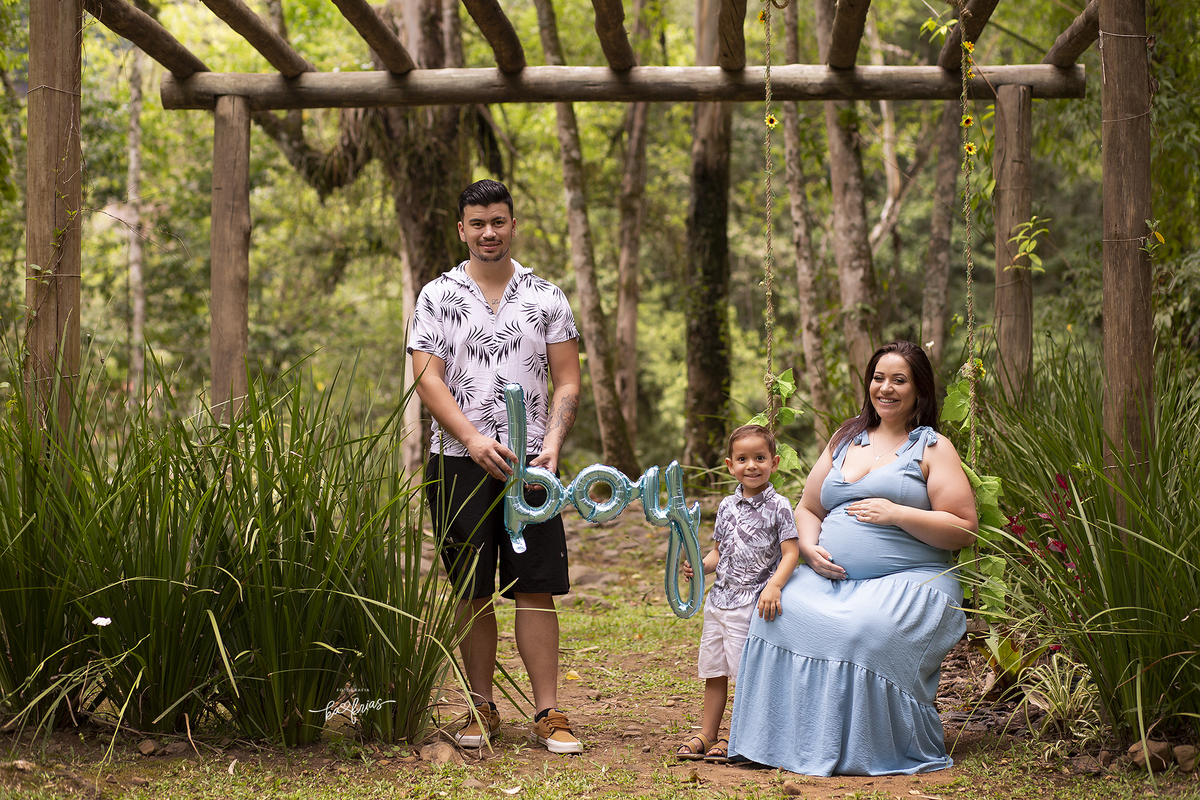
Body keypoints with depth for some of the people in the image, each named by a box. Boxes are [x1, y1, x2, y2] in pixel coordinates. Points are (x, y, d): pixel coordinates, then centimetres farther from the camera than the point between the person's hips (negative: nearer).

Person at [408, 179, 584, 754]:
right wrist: (473, 439, -16)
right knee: (473, 592, 4)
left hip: (529, 463, 1)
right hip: (459, 462, 0)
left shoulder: (546, 297, 8)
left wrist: (552, 442, -10)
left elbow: (568, 382, 7)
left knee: (536, 589, -2)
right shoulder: (437, 296, 4)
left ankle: (548, 713, 1)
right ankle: (481, 709, 14)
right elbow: (428, 378, -4)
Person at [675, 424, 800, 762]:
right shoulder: (727, 506, 11)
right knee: (713, 671, 11)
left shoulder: (778, 506, -6)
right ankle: (707, 734, 20)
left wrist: (773, 586, -27)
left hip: (753, 601, -6)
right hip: (719, 598, 6)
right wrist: (700, 566, -2)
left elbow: (791, 553, -12)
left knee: (746, 671, -2)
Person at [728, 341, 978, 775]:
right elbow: (807, 508, 25)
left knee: (868, 629, -37)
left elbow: (964, 529, -1)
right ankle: (783, 744, -18)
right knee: (778, 612, -25)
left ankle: (876, 753, -21)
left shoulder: (933, 448, 7)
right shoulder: (845, 440, 22)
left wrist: (896, 514, -12)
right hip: (831, 575, 5)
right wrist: (810, 548, 2)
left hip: (908, 580, -5)